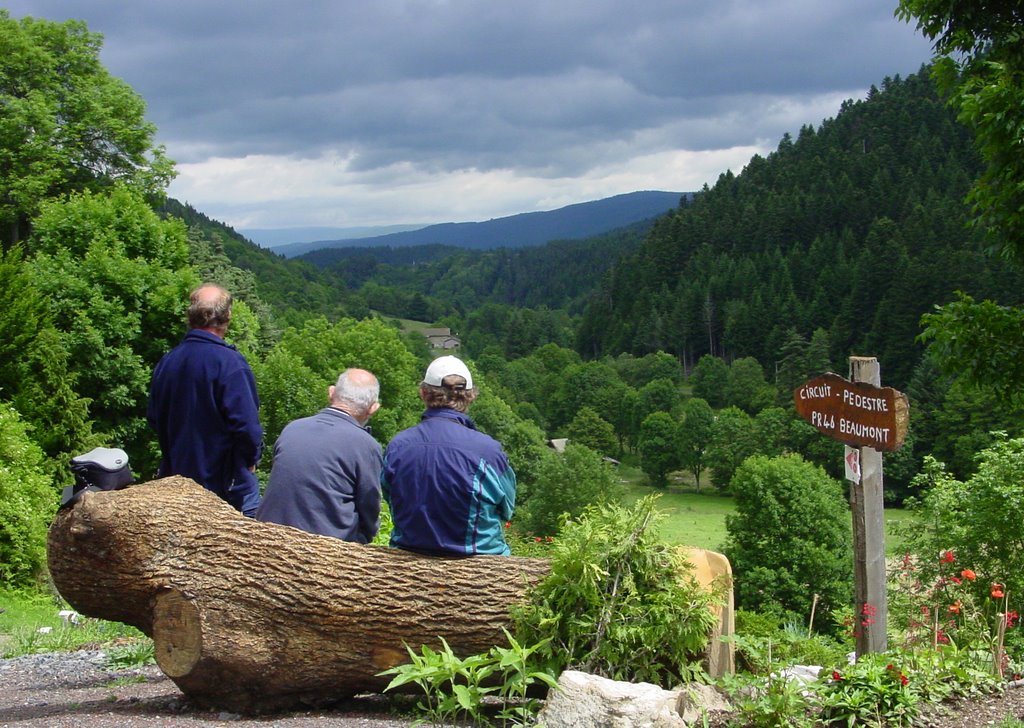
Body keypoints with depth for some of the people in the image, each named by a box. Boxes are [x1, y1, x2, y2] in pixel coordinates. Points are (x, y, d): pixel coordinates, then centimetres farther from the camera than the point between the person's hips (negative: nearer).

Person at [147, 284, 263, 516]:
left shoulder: (166, 363, 3)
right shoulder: (229, 363, -18)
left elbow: (154, 419, 11)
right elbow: (245, 421, -21)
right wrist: (252, 457, -4)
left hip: (177, 476, 6)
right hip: (228, 482, -6)